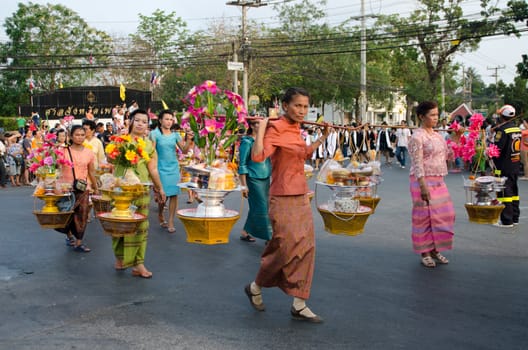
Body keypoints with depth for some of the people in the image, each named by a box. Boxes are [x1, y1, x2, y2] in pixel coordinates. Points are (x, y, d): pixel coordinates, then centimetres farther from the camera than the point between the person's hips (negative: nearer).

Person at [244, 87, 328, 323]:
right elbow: (257, 156, -30)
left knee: (306, 249, 5)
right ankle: (254, 288, 21)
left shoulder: (295, 130, 11)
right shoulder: (276, 129, -14)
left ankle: (299, 305, 12)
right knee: (286, 248, -5)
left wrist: (323, 138, 27)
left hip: (301, 198, 8)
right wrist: (261, 129, -27)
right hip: (283, 200, -8)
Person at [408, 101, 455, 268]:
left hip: (438, 181, 8)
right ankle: (425, 253, 10)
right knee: (424, 216, -1)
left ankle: (435, 249, 21)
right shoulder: (417, 137, -12)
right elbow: (417, 164, -17)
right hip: (424, 180, -8)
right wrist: (423, 186, -23)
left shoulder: (437, 135, 13)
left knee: (443, 214, 9)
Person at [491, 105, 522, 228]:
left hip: (504, 167, -8)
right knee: (514, 191, 15)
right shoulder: (517, 129, 9)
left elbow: (497, 148, -20)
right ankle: (515, 218, 22)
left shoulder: (502, 130, -17)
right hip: (516, 166, 8)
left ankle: (506, 220, -4)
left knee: (505, 192, -5)